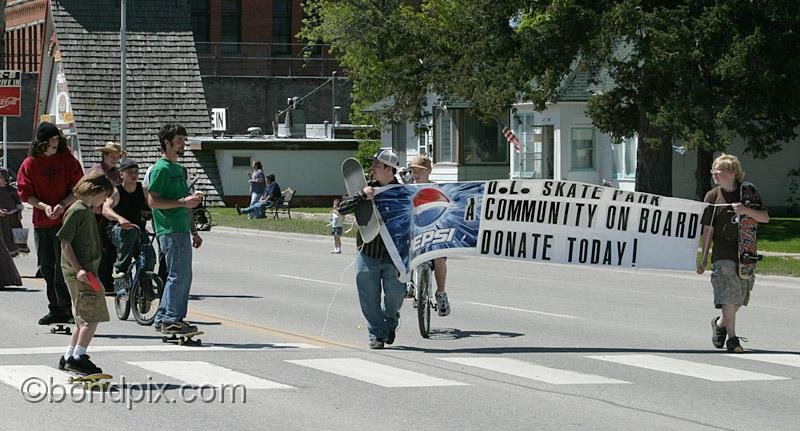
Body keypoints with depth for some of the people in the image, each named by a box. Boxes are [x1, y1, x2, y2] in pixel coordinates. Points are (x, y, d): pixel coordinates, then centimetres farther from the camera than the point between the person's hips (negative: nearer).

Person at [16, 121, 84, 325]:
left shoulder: (68, 160, 1)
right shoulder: (30, 163, 5)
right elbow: (25, 193, 3)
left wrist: (63, 205, -15)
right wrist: (43, 207, -12)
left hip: (65, 220, -3)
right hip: (41, 222, 3)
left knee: (62, 267, -9)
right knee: (46, 268, 7)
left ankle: (67, 309, -4)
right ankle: (56, 310, 15)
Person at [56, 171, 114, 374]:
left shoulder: (88, 211, 19)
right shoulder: (77, 211, -11)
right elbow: (65, 242, -16)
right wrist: (78, 269, -22)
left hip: (87, 271, 10)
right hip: (80, 273, -10)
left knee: (85, 319, 13)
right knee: (92, 316, -11)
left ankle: (69, 357, 18)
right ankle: (78, 357, -11)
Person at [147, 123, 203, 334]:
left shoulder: (180, 169, 21)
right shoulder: (161, 169, -8)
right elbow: (153, 201, -16)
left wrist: (193, 232, 24)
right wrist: (183, 201, -20)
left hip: (182, 230, 10)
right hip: (170, 230, -10)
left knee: (183, 276, 10)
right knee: (178, 275, -10)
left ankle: (162, 318, 16)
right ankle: (172, 320, -7)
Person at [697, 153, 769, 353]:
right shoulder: (712, 196, 0)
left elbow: (765, 217, 0)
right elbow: (708, 229, 1)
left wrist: (746, 210, -19)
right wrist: (704, 258, -1)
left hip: (746, 254, 3)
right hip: (723, 254, -3)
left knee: (739, 298, 11)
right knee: (729, 296, -13)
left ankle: (720, 323, 37)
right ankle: (732, 338, -10)